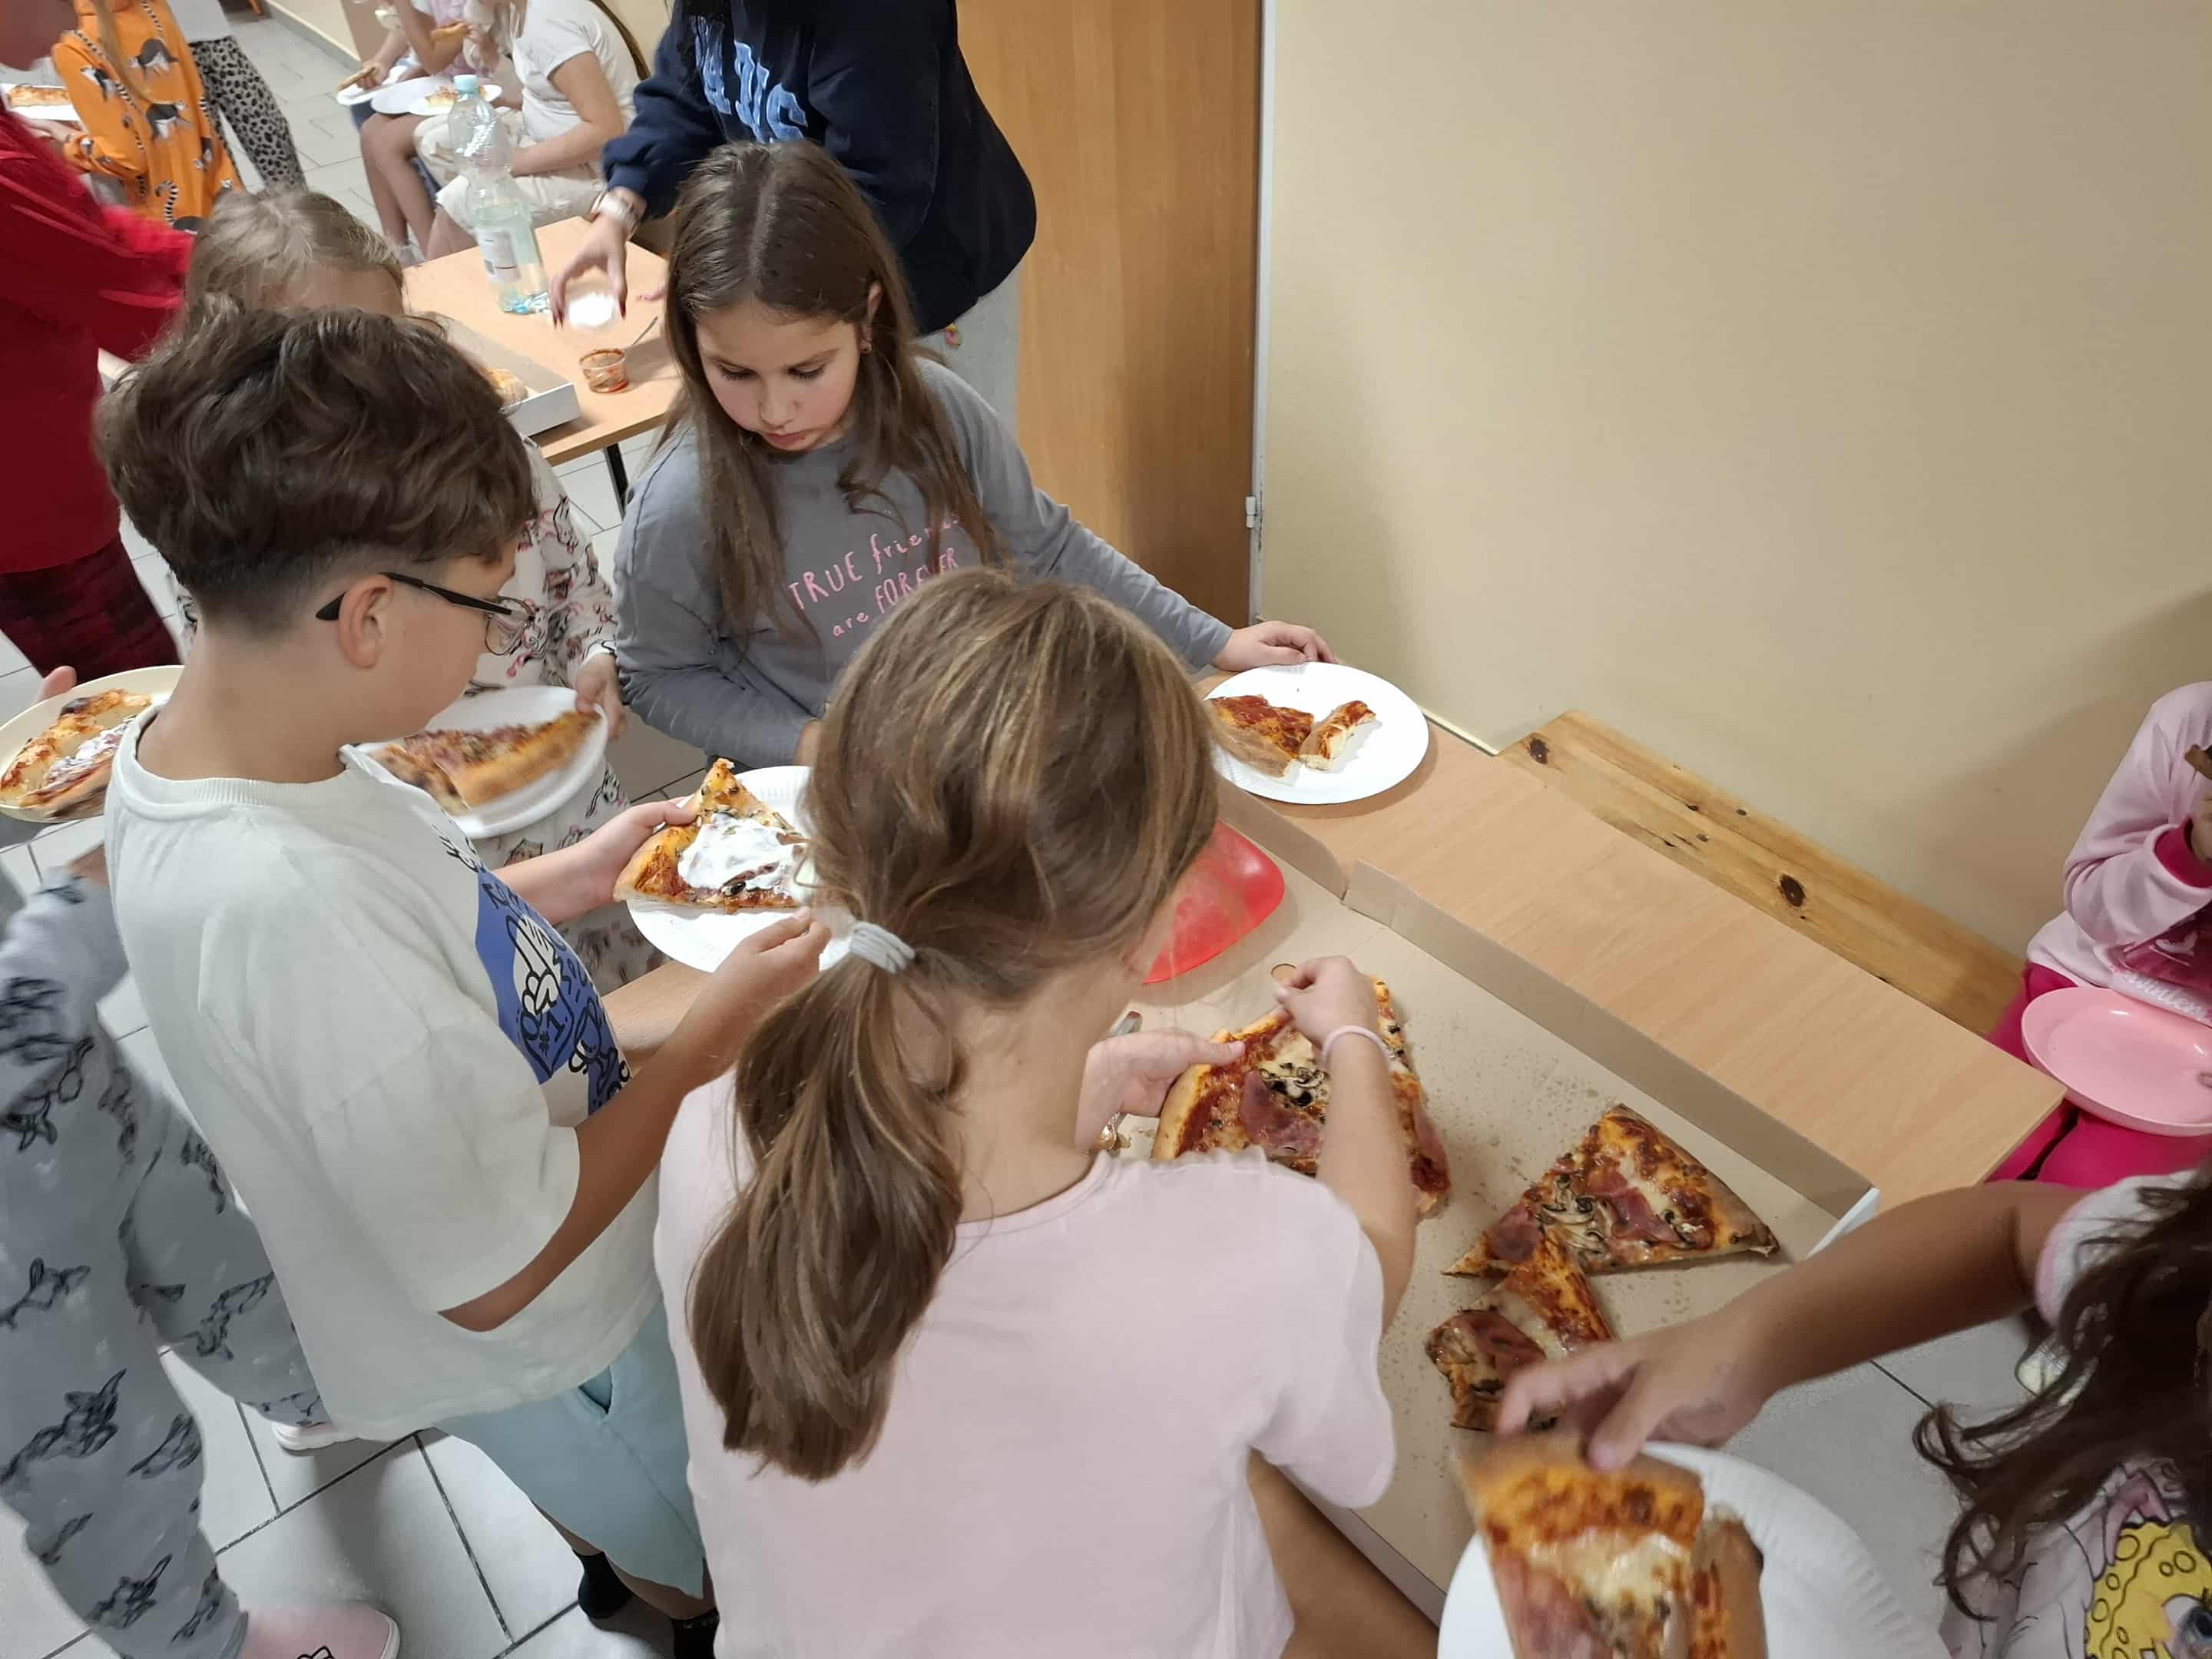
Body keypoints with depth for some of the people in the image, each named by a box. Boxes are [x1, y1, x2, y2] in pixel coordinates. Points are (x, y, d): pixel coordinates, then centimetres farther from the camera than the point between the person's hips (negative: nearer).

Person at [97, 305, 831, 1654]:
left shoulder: (196, 755, -13)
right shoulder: (291, 907, -42)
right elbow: (495, 1269, -33)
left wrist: (566, 881, -3)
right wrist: (719, 1029, -25)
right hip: (544, 1356, -8)